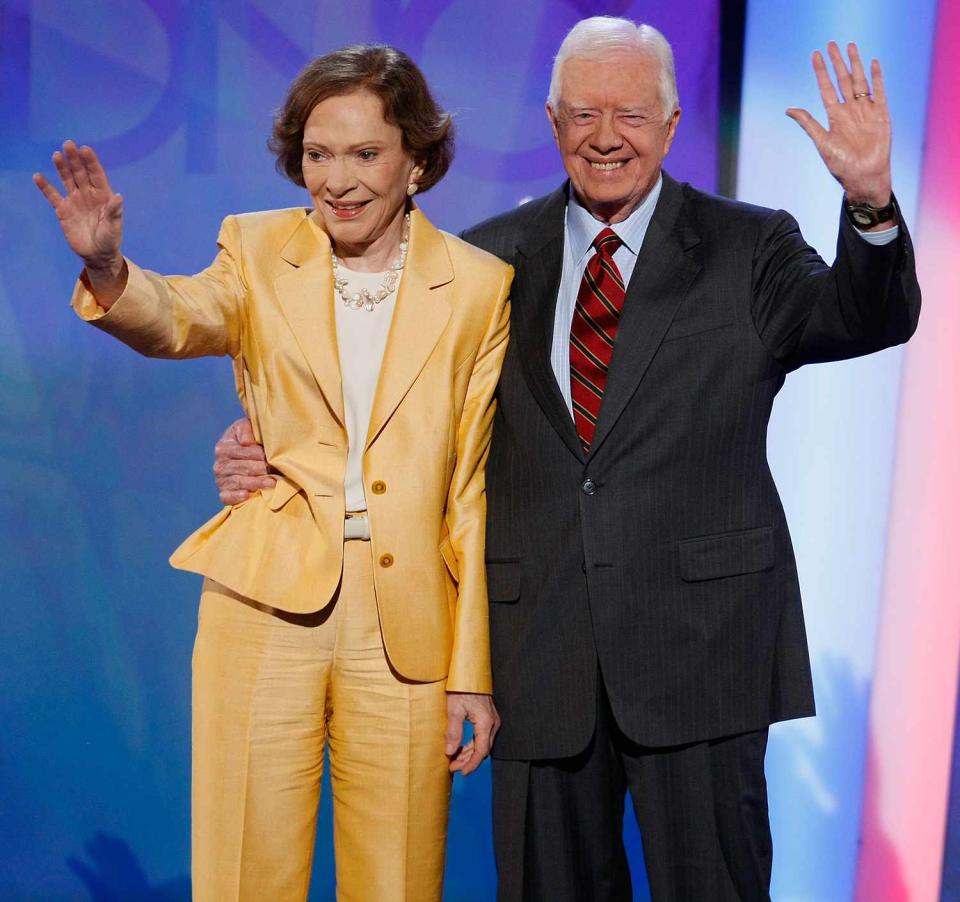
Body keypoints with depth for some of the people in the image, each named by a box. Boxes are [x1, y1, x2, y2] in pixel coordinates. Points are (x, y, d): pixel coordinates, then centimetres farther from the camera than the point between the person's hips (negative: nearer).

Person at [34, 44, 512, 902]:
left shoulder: (479, 286, 2)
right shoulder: (259, 251, 4)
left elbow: (473, 490, 2)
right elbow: (181, 318, -18)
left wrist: (472, 671, 1)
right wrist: (107, 269, -40)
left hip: (405, 628, 0)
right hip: (267, 609, 0)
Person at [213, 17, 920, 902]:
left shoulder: (747, 248, 3)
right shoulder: (491, 260, 8)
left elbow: (867, 321, -11)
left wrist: (871, 201, -30)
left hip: (699, 637, -2)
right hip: (538, 640, 2)